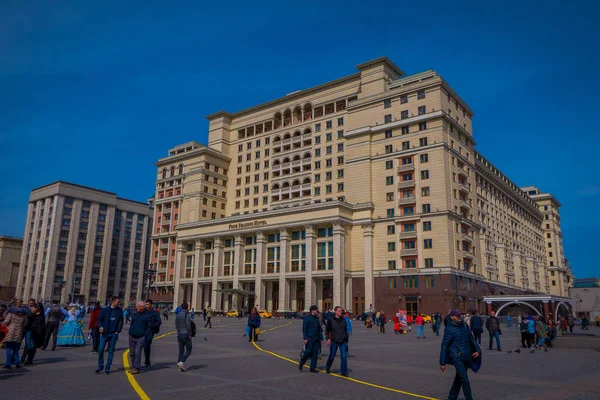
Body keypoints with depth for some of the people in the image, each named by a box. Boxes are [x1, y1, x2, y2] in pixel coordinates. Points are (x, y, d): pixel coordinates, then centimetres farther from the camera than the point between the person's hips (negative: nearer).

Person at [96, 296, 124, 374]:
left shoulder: (119, 310, 4)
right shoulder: (105, 309, 0)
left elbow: (121, 321, 6)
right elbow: (99, 319, 4)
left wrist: (118, 331, -3)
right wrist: (100, 326, -14)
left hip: (113, 334, 1)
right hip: (105, 333, -1)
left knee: (111, 351, 4)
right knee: (100, 349, -4)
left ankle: (107, 368, 13)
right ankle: (100, 366, 14)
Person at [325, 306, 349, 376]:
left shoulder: (343, 320, 7)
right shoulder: (331, 320, -5)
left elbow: (345, 330, 15)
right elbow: (328, 330, -5)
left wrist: (346, 338, 15)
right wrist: (328, 339, -15)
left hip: (342, 341, 3)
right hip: (334, 341, -3)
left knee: (343, 356, -5)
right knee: (332, 356, 9)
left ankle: (344, 371, 1)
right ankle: (327, 368, 33)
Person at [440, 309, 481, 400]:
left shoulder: (465, 326, 9)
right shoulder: (449, 329, -10)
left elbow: (471, 339, 19)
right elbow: (444, 346, -8)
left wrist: (477, 350, 2)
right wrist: (442, 362, -8)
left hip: (466, 357, 6)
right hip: (457, 357, -6)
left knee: (459, 378, 16)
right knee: (464, 379, -10)